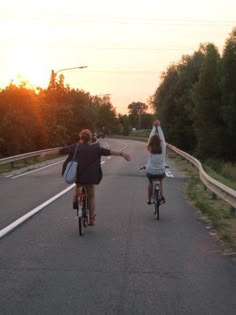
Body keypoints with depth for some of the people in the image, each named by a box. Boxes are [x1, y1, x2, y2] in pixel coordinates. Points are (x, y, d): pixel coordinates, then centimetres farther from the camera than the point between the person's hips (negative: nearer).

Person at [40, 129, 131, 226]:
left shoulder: (75, 148, -1)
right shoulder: (95, 148, -4)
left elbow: (59, 151, 4)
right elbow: (109, 152, -6)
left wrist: (46, 154, 13)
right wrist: (122, 154, -3)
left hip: (77, 176, 1)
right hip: (91, 177, -1)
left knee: (78, 185, 35)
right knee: (91, 197, 13)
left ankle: (75, 199, 12)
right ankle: (92, 219, 13)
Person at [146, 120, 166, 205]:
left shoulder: (150, 148, -12)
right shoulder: (162, 147, -13)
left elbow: (151, 136, 1)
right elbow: (162, 137, 0)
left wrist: (154, 127, 13)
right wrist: (158, 127, 11)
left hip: (151, 172, 0)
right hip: (161, 172, 0)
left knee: (150, 182, 31)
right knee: (160, 181, 33)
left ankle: (149, 200, 31)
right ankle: (161, 195, 14)